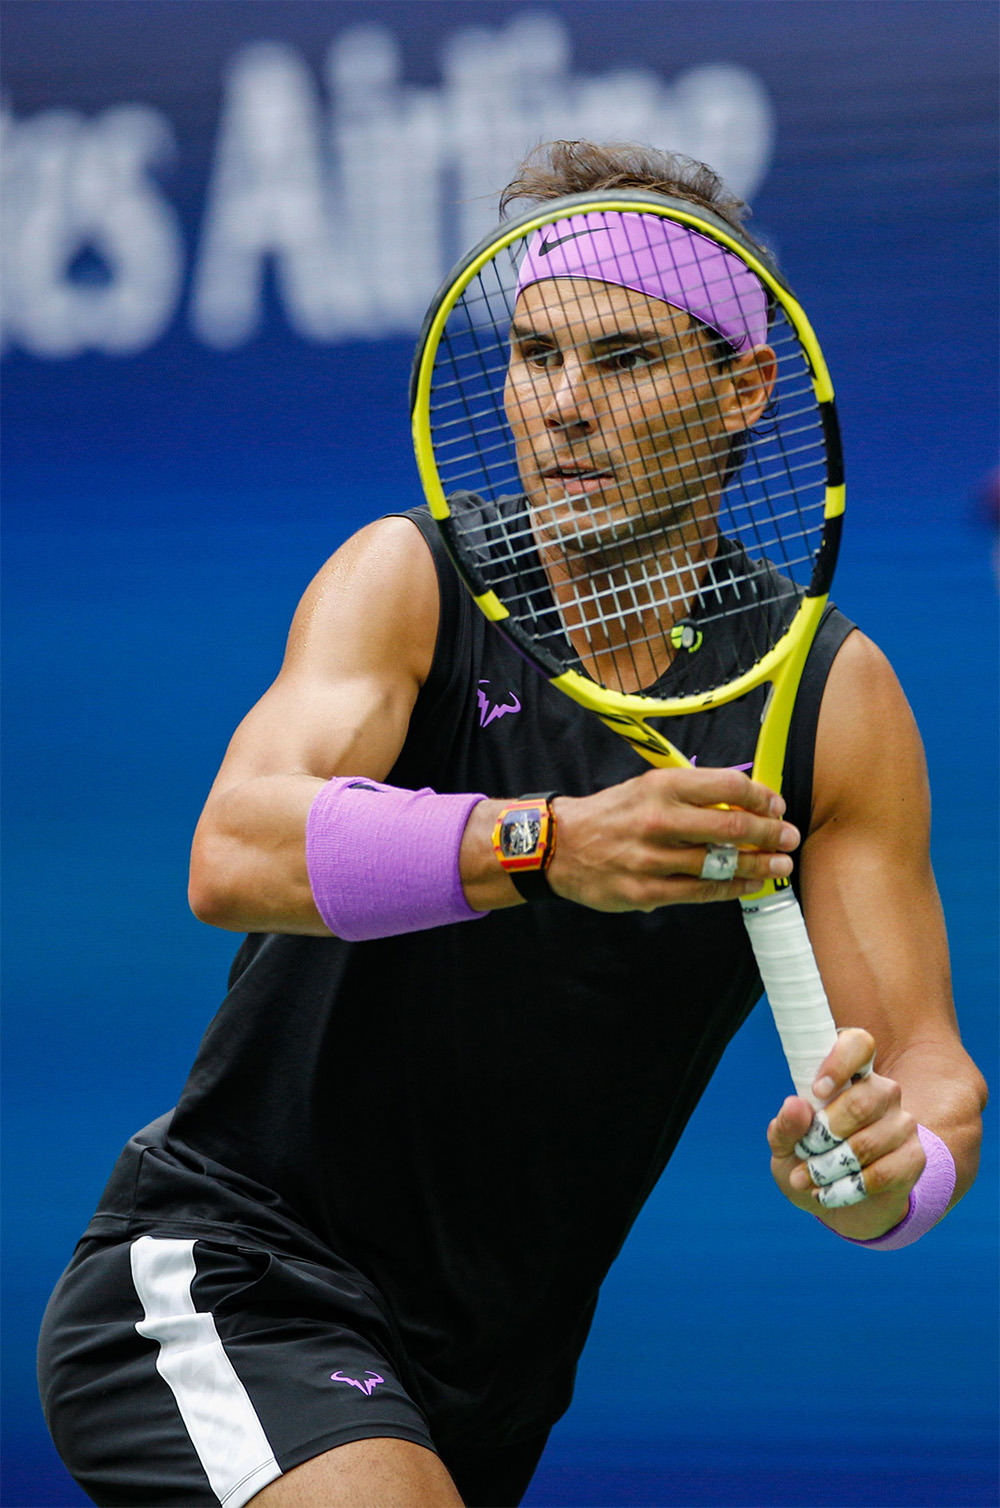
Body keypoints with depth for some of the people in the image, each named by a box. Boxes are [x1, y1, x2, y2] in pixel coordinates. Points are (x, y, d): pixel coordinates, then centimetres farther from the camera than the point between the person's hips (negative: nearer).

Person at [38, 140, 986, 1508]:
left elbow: (927, 1073, -4)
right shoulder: (411, 583, -8)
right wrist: (543, 844, -44)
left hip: (484, 1394, 5)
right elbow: (234, 854, -27)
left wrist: (887, 1177, -29)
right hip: (222, 1282, -4)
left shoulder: (836, 697, -1)